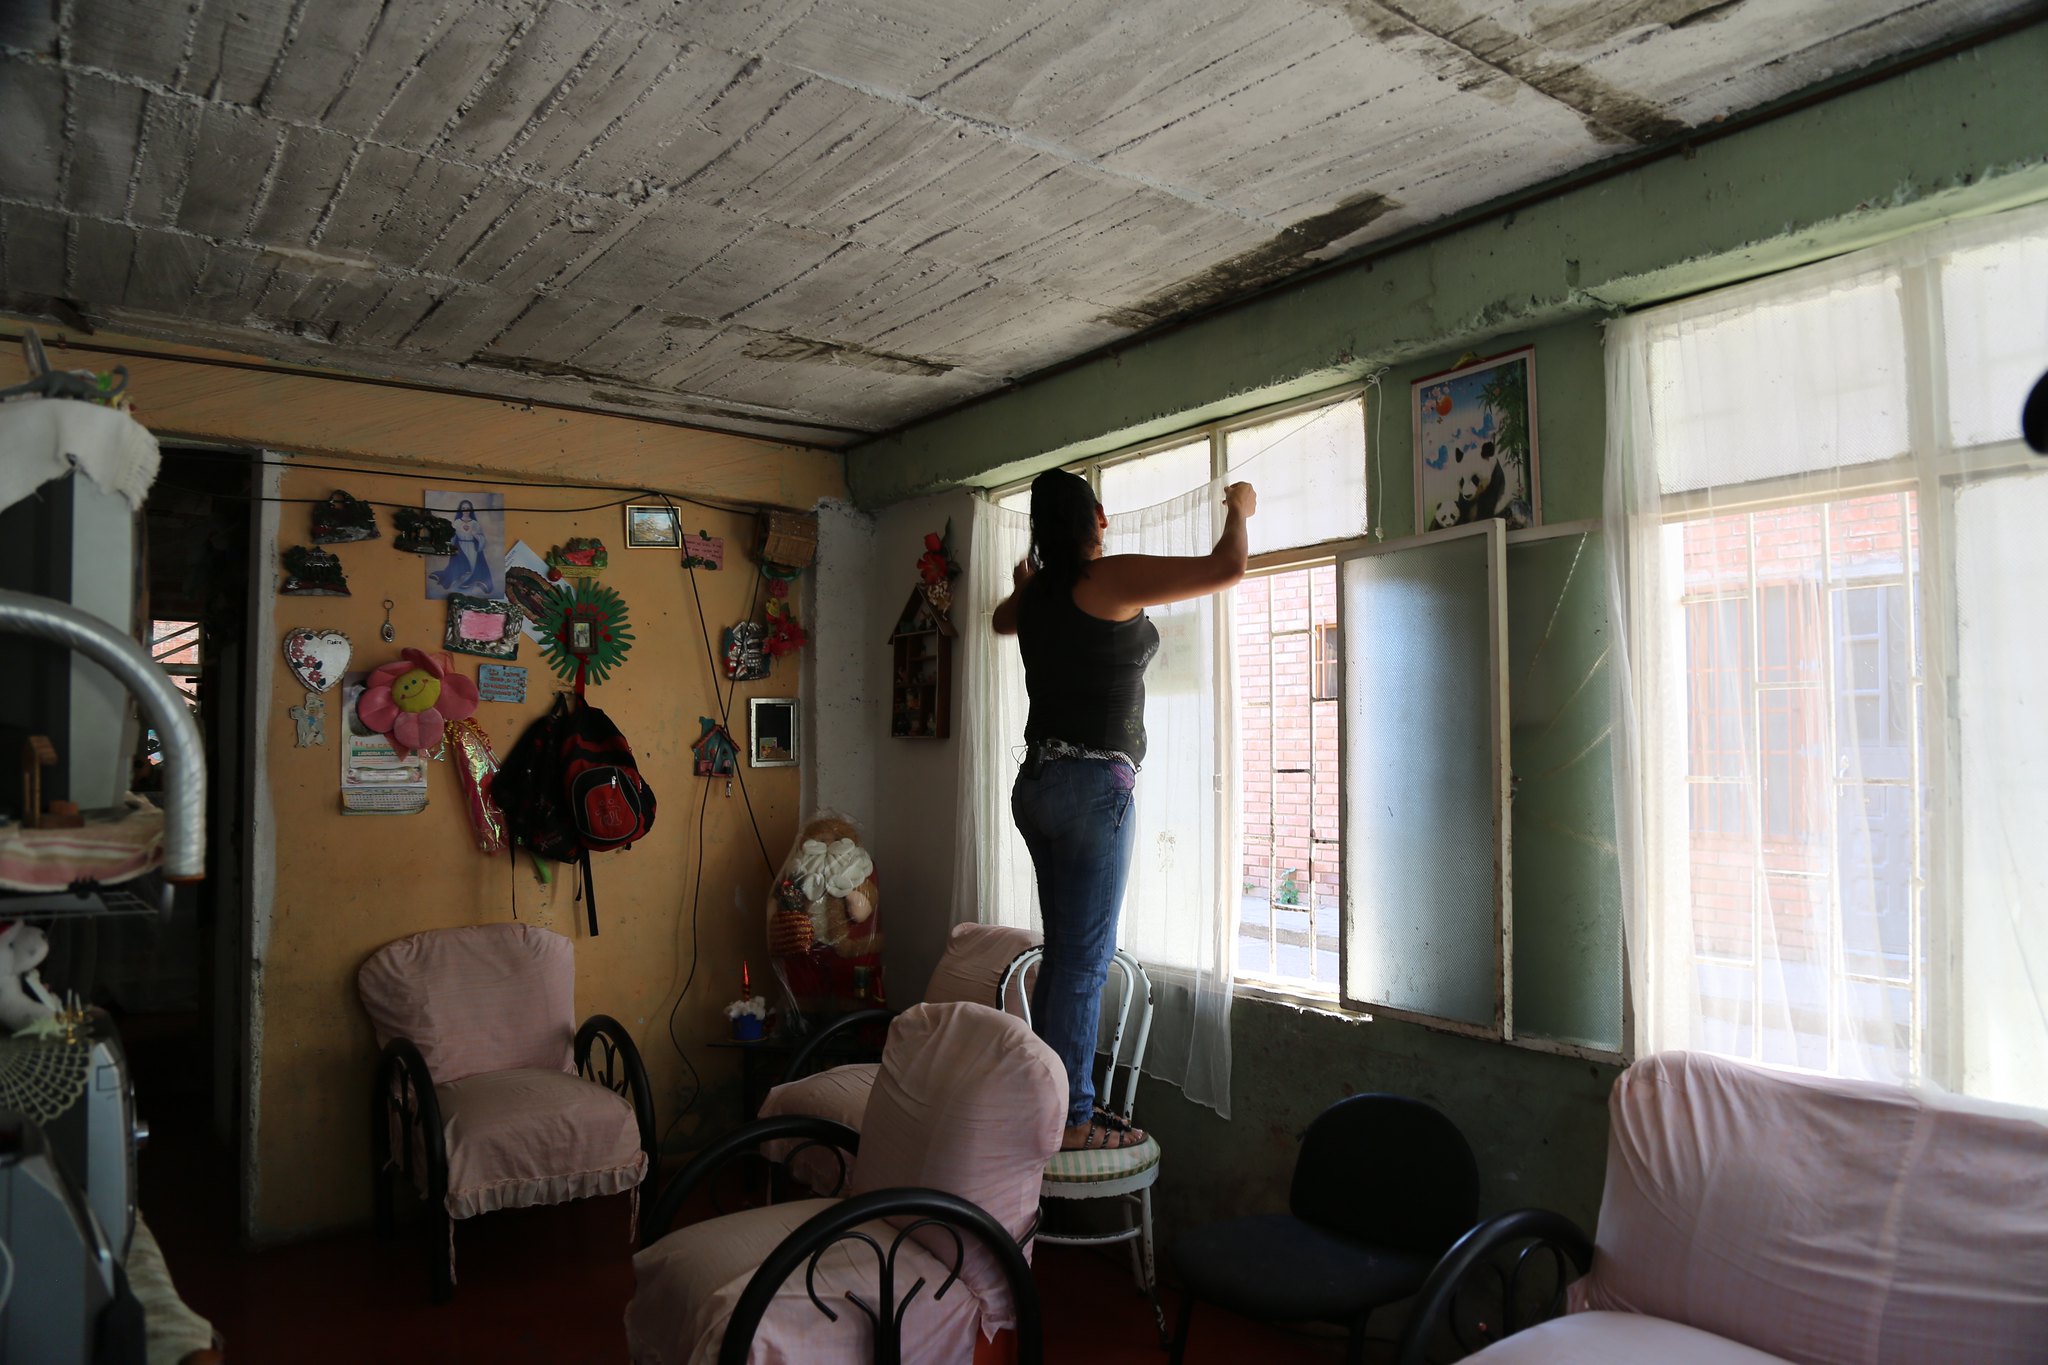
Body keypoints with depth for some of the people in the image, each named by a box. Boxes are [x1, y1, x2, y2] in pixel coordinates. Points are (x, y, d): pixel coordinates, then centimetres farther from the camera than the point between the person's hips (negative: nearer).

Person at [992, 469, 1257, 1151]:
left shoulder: (1035, 596, 12)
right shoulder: (1110, 578, -9)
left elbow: (1001, 619, 37)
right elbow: (1228, 568, -9)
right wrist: (1238, 511, 11)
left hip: (1038, 783, 8)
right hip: (1093, 786, -8)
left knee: (1063, 953, 13)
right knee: (1086, 960, -4)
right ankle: (1071, 1121, 2)